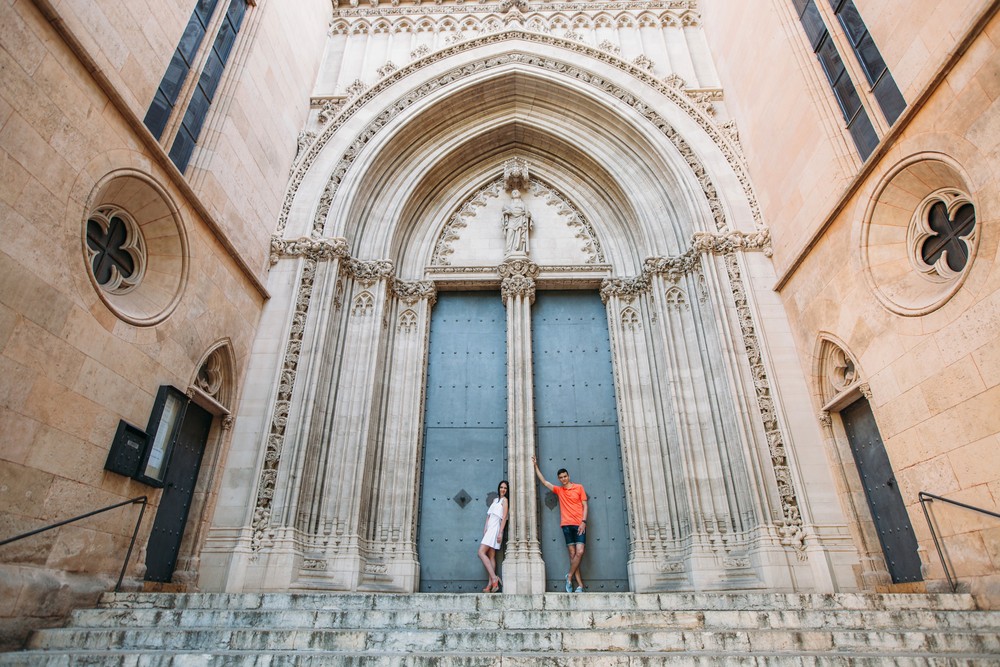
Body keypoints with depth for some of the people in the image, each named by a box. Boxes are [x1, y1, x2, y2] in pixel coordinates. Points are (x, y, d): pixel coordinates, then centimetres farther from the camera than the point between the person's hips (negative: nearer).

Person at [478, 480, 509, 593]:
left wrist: (500, 532, -14)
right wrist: (485, 528, 7)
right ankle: (491, 583, -1)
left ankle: (494, 578, -17)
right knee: (491, 556, 1)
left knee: (481, 552, -15)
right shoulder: (495, 500, 21)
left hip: (495, 528, -7)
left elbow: (504, 517, -7)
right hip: (490, 528, 7)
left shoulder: (504, 500, 1)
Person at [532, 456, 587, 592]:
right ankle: (580, 585, 2)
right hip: (567, 525, 2)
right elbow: (544, 481, 16)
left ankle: (569, 576, 5)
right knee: (573, 553, -1)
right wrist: (536, 466, 15)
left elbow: (584, 506, 4)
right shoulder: (558, 490, 13)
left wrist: (583, 522, -7)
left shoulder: (579, 487, 6)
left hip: (579, 524, -2)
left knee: (579, 552, -13)